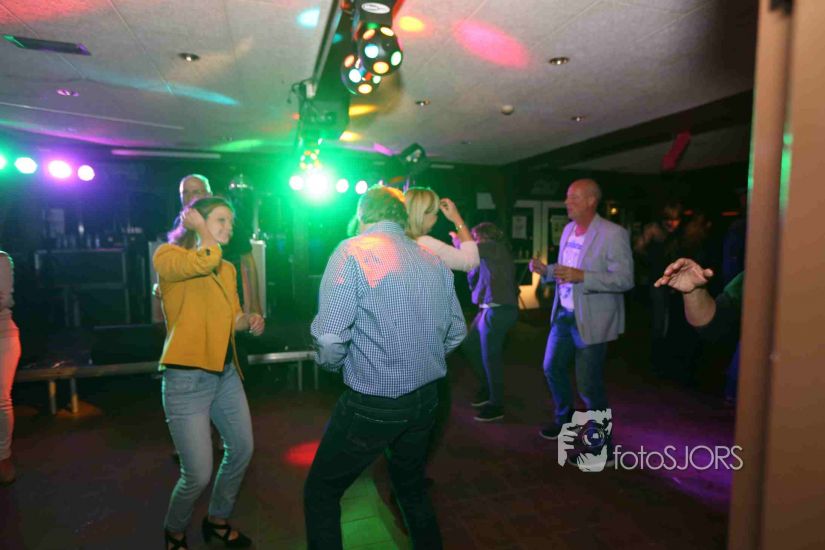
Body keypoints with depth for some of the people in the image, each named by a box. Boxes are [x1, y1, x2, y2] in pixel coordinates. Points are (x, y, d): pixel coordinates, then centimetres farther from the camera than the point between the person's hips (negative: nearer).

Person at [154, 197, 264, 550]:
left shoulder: (228, 268, 11)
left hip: (226, 373, 8)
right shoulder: (167, 256, -9)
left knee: (241, 450, 17)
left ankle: (217, 520, 42)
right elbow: (206, 260, -31)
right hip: (187, 378, -7)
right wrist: (200, 228, -13)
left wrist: (250, 321, -1)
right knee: (198, 475, -1)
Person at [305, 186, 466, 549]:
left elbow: (330, 339, -21)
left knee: (321, 493, 16)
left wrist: (334, 364, 1)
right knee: (411, 486, 28)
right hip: (425, 399, 6)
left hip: (372, 405, -6)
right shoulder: (434, 260, 3)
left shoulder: (353, 252, -14)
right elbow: (456, 333, 9)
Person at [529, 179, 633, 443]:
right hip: (563, 314, 8)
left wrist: (582, 276, -30)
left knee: (588, 383, 3)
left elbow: (625, 279, -20)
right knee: (552, 367, 18)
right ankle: (565, 419, 43)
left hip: (591, 320, -7)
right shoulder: (568, 229, 8)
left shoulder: (613, 234, -16)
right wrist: (545, 270, -4)